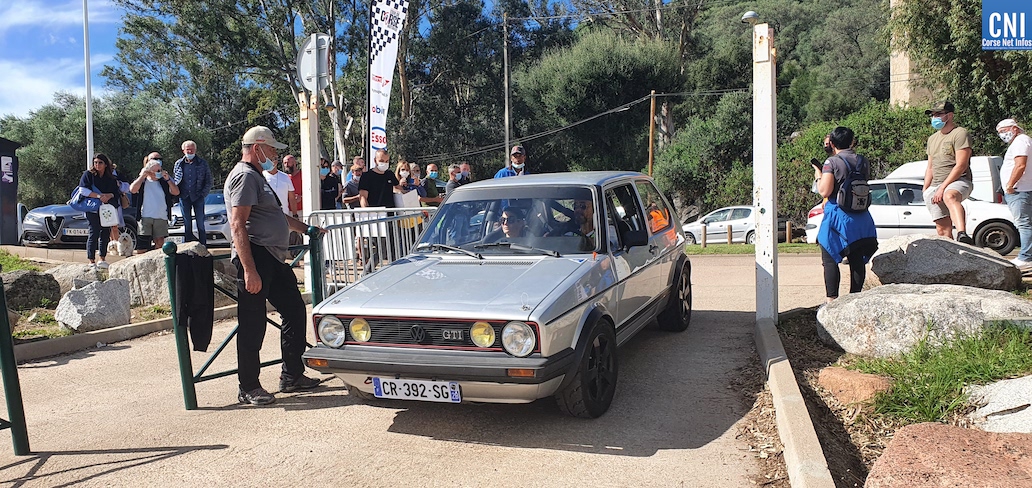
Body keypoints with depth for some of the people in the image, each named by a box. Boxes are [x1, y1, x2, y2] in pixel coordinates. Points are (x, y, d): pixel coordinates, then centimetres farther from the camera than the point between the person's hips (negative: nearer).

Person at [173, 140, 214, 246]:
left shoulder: (202, 163, 2)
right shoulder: (179, 164, 8)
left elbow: (208, 181, 3)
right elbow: (174, 180, 12)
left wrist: (203, 194, -5)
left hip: (198, 197, -2)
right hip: (184, 197, 2)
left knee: (200, 224, -1)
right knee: (187, 224, 7)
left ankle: (202, 246, 3)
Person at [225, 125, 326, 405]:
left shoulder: (257, 177, 22)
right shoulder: (244, 176, -10)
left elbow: (277, 216, 35)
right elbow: (238, 225, -20)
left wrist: (307, 229, 41)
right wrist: (249, 270, -25)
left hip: (273, 259, 11)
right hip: (255, 258, -11)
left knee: (295, 311, 14)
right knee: (252, 325, -3)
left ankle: (292, 376, 23)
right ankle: (248, 389, 7)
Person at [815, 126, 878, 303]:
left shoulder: (831, 162, -11)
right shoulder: (863, 162, 8)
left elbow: (825, 191, -17)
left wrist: (818, 176, 0)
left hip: (837, 216, -5)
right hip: (860, 218, 6)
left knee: (830, 259, 1)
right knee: (857, 260, 9)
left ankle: (831, 297, -2)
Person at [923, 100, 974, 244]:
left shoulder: (960, 133, -2)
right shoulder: (932, 138, 23)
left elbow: (961, 166, -11)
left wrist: (943, 187, -16)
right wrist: (925, 191, 17)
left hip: (958, 181, -8)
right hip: (935, 186, 8)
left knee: (950, 196, -42)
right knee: (942, 229, 0)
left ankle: (962, 234, -63)